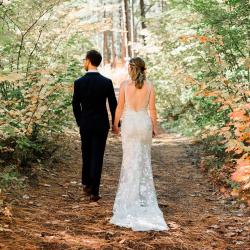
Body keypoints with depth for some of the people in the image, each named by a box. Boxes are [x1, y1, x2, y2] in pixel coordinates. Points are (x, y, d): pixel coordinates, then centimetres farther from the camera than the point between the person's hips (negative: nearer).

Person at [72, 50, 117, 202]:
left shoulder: (79, 82, -8)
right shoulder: (107, 82, -9)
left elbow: (75, 105, 0)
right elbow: (113, 105, -5)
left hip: (85, 124, 1)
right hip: (101, 125, -1)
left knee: (87, 155, 20)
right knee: (97, 157, 2)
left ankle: (87, 184, 30)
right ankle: (94, 192, 0)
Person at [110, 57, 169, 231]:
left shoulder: (125, 85, -8)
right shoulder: (149, 86, -4)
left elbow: (120, 107, -4)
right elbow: (152, 109, -1)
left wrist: (115, 125, 9)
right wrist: (155, 127, 11)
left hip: (129, 123, -1)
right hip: (144, 123, 1)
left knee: (130, 160, 9)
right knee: (144, 160, 14)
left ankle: (130, 195, 12)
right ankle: (144, 192, 18)